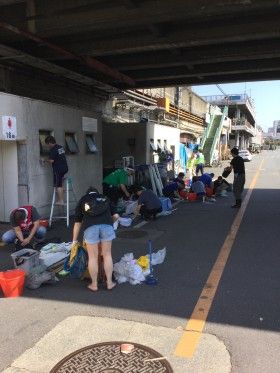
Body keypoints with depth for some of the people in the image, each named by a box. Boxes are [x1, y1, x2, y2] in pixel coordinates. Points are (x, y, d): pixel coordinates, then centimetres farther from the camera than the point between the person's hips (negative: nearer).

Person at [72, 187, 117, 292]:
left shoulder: (82, 201, 27)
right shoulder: (105, 198, 30)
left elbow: (77, 223, 26)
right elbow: (115, 215, 22)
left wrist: (74, 241, 32)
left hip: (90, 226, -1)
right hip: (107, 225, 1)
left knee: (93, 257, 10)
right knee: (107, 255, 13)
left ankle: (94, 284, 22)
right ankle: (109, 282, 21)